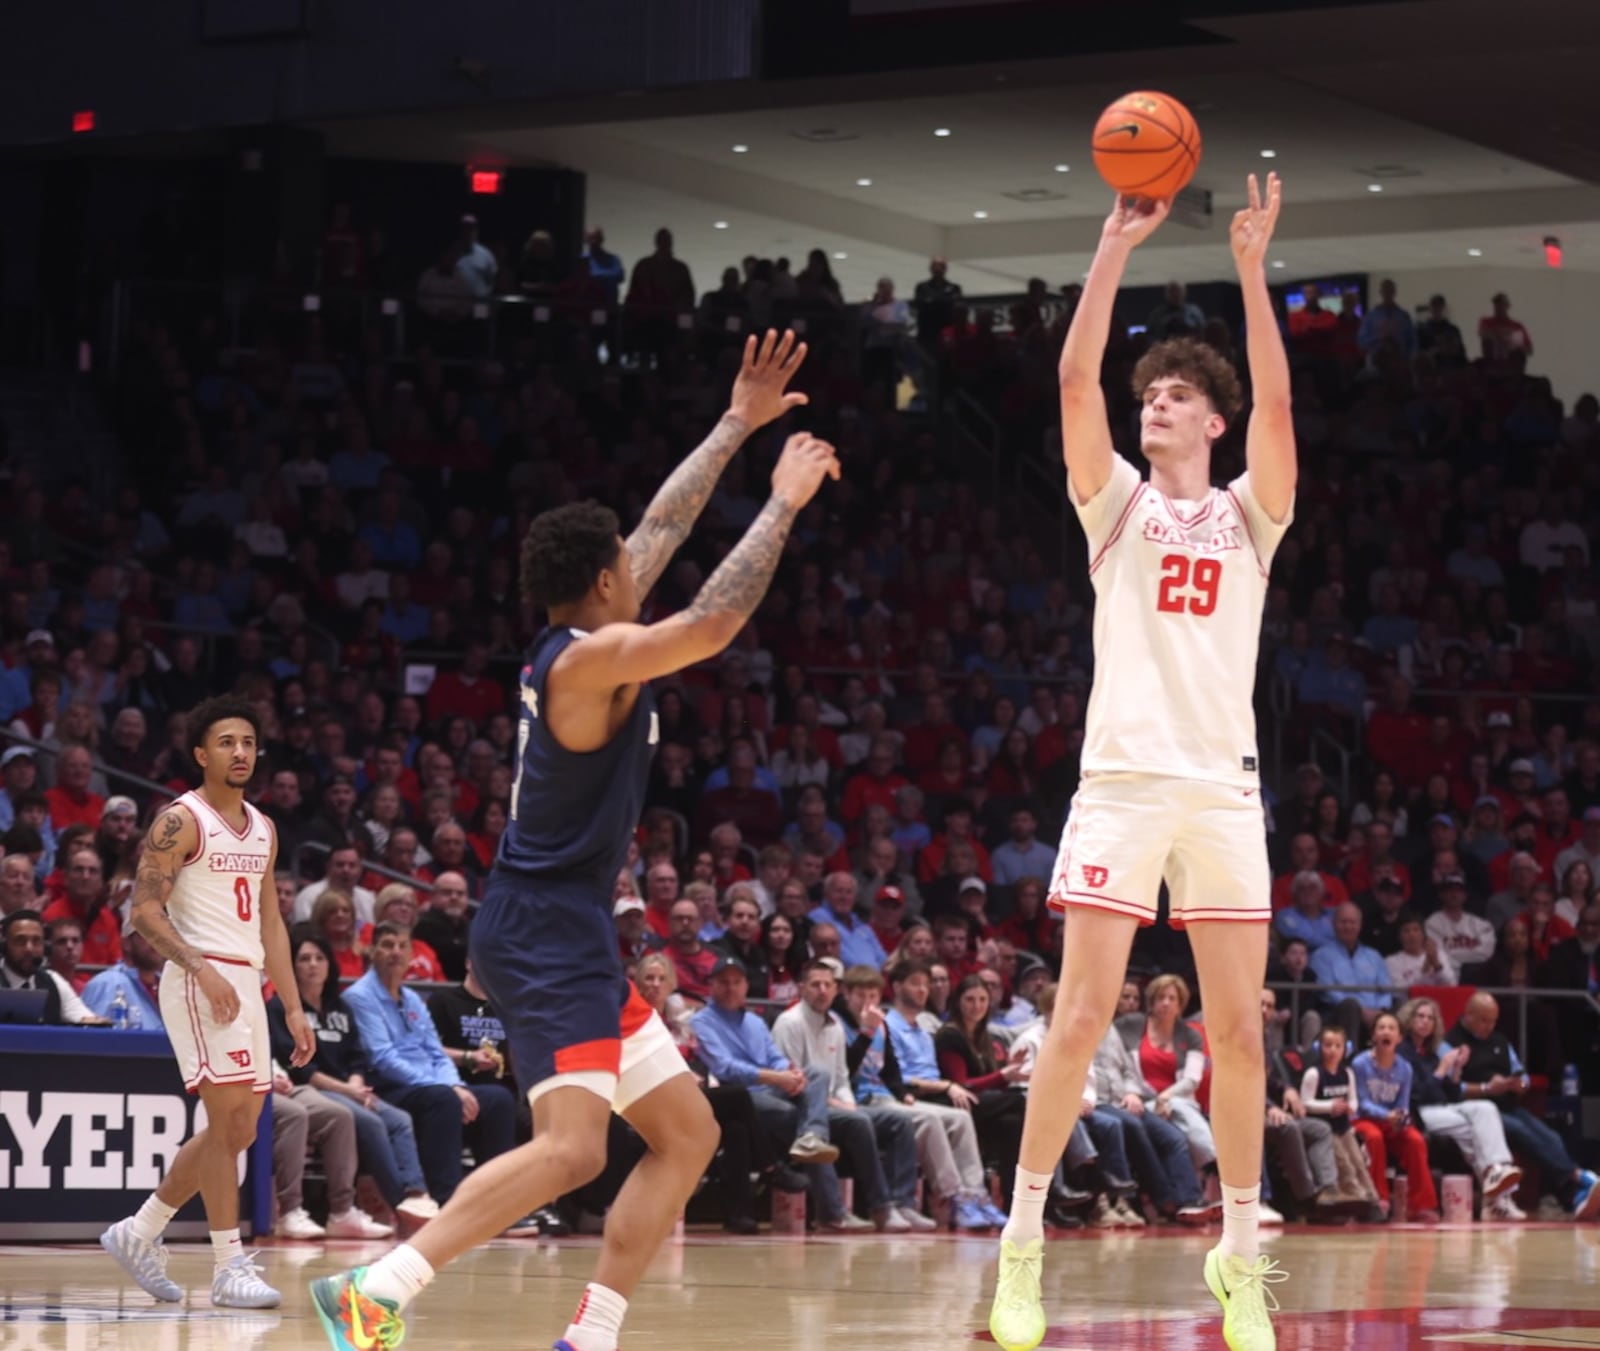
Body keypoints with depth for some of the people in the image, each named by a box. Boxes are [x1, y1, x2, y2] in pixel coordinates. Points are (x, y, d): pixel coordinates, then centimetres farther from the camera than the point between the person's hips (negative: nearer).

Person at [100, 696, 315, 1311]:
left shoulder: (262, 830, 16)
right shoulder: (180, 822, -7)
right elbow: (145, 909, -13)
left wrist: (293, 1008, 14)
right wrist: (203, 969, -24)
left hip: (247, 982, 8)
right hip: (200, 979, -8)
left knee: (238, 1130, 9)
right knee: (229, 1120, -13)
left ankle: (140, 1232, 23)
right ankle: (230, 1267, -9)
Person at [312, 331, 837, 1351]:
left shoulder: (582, 641, 12)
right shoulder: (590, 657, -14)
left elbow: (664, 528, 22)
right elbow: (712, 624, -28)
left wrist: (740, 425, 26)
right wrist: (784, 504, -17)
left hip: (570, 932, 11)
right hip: (545, 932, -11)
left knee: (688, 1134, 10)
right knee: (571, 1146, -23)